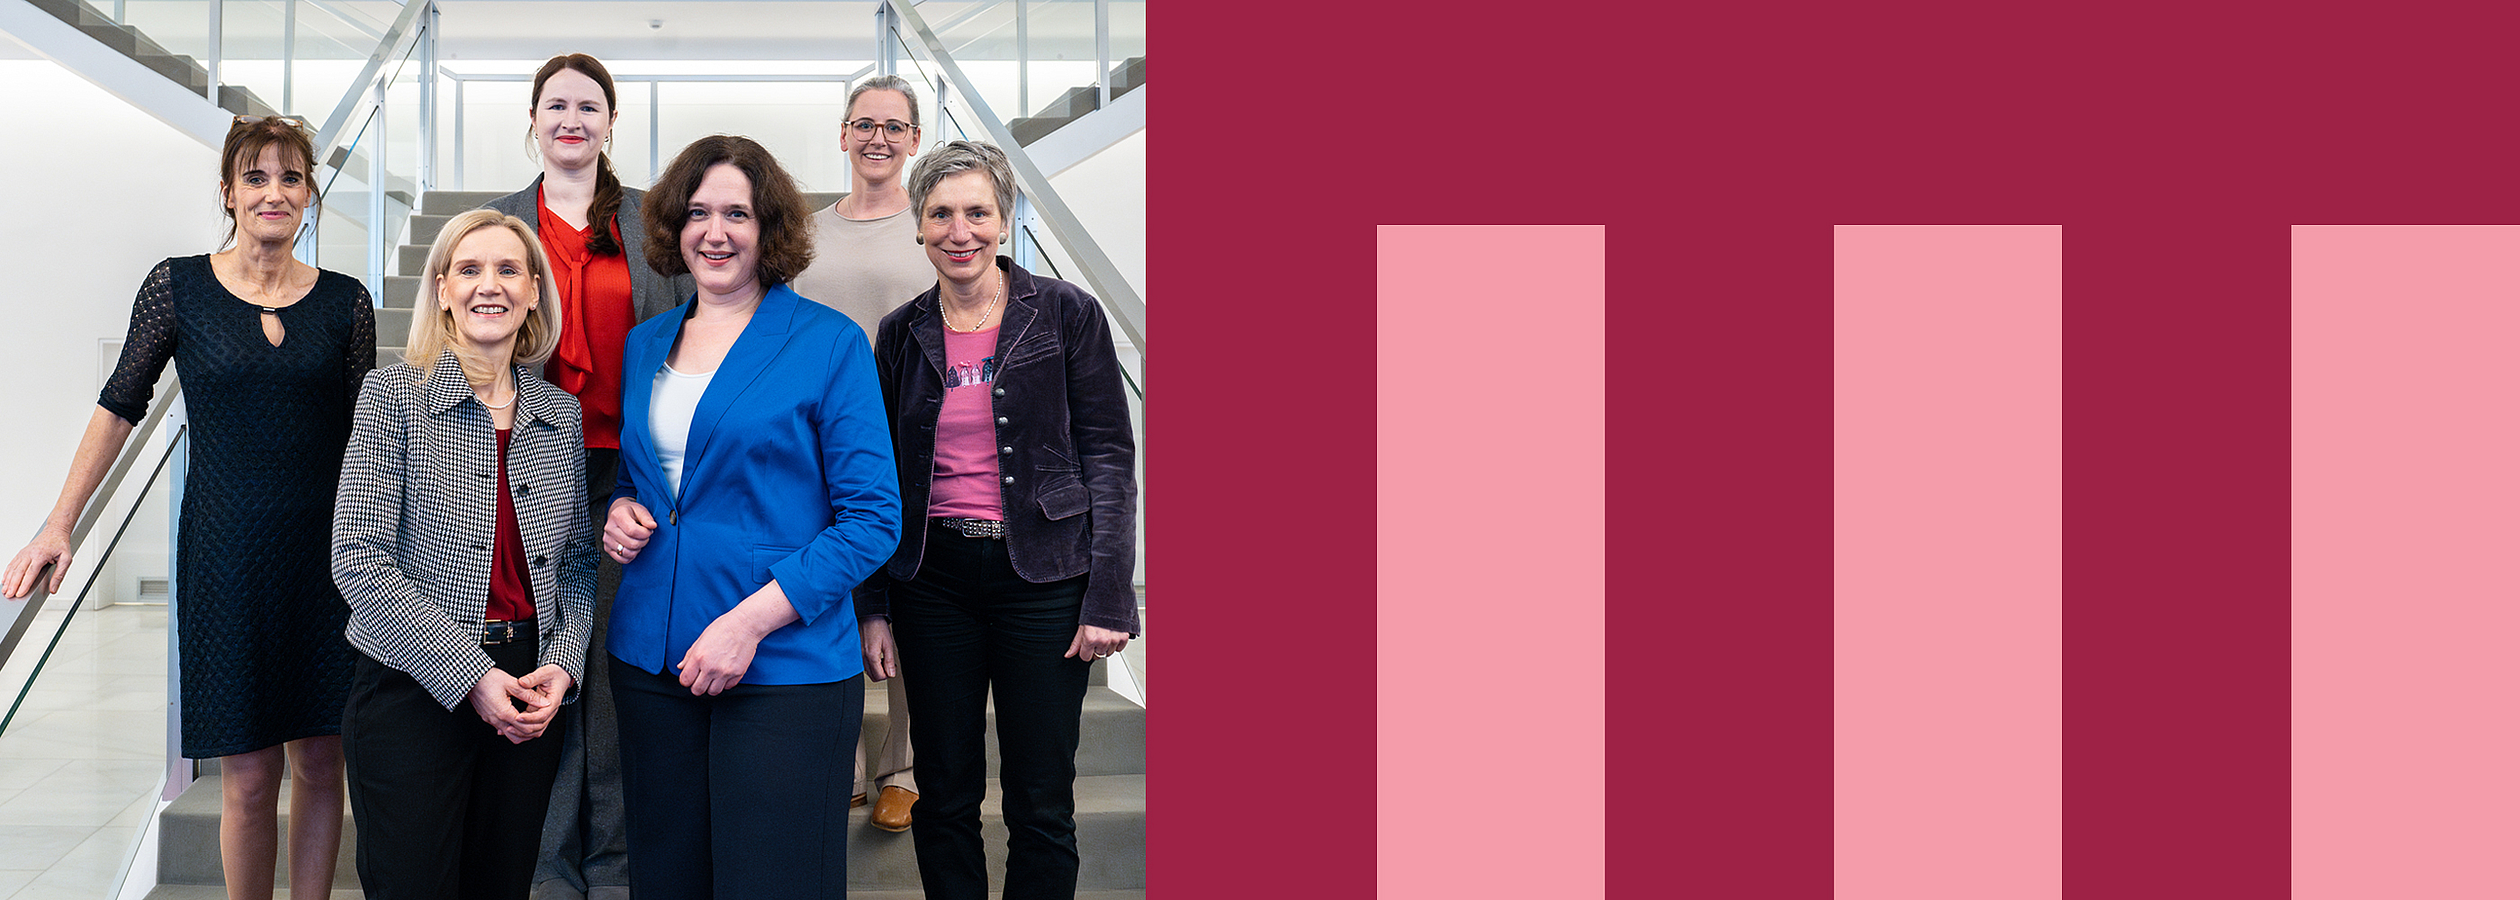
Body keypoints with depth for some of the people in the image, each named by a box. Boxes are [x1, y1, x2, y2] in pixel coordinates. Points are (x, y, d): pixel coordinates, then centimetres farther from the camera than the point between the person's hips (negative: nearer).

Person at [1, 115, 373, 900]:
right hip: (226, 560, -1)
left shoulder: (345, 301, 4)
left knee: (319, 762, 6)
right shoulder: (177, 287, 1)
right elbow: (120, 407, 7)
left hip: (325, 556, 2)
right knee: (248, 777, 0)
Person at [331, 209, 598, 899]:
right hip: (413, 689, -4)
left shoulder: (560, 412, 8)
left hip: (528, 698, 4)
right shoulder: (394, 393, -5)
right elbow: (358, 560, -11)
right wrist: (469, 675, -16)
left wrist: (563, 663, -4)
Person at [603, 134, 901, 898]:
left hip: (783, 670, -5)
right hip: (650, 660, 5)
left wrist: (751, 618, -17)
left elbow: (872, 519, -9)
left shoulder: (828, 343, -5)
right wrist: (619, 511, 1)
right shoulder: (643, 345, 12)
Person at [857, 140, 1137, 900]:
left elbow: (1110, 458, -4)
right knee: (944, 794, 10)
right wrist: (873, 605, 7)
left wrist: (1108, 596, -10)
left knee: (1042, 804, 4)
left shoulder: (1067, 315, -3)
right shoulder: (901, 335, 7)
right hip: (934, 577, 3)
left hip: (1043, 579, -3)